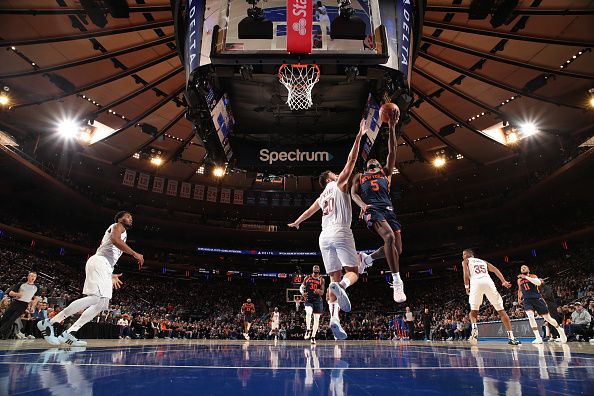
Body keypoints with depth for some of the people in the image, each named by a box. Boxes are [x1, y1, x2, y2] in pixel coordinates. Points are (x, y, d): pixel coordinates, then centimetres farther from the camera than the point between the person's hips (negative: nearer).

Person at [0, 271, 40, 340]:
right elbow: (10, 293, 5)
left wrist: (32, 307, 2)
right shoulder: (21, 284, 9)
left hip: (24, 305, -1)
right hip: (15, 302, 1)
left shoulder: (36, 287, 11)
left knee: (11, 320, -9)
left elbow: (36, 299, 15)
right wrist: (17, 294, -15)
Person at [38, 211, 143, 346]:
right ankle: (48, 323, -16)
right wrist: (135, 254, -20)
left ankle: (68, 334, 0)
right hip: (99, 262, -10)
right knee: (95, 298, -23)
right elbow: (115, 240, -19)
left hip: (105, 268, 10)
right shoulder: (118, 226, 5)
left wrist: (111, 276, 32)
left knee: (102, 303, 3)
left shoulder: (121, 232, 32)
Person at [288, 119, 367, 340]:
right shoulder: (338, 184, 11)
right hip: (341, 233, -5)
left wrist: (297, 223, 62)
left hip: (324, 237, 5)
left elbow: (308, 212, 43)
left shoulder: (322, 197, 26)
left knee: (335, 278, 4)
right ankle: (341, 287, -36)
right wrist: (359, 136, 6)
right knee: (353, 272, -1)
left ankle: (334, 318, -13)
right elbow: (351, 161, 4)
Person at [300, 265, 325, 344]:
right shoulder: (307, 278, 4)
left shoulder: (321, 280, 3)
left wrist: (319, 291, -24)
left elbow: (322, 292, 0)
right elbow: (301, 287, 8)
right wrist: (302, 293, -13)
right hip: (309, 300, -1)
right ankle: (308, 330, -17)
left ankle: (313, 336, 14)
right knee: (308, 313, -29)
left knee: (316, 319, 3)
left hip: (318, 300, 1)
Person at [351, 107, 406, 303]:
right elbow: (353, 193, 11)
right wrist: (362, 205, -13)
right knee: (389, 237, -30)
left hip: (388, 208, 4)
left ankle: (366, 258, 20)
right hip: (372, 208, -3)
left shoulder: (385, 171, 31)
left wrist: (391, 127, 7)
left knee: (397, 249, -5)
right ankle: (397, 282, -25)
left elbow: (392, 151, 18)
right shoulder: (359, 176, 29)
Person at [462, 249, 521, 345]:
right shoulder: (483, 261, 33)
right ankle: (511, 337, 4)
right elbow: (495, 269, 17)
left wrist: (467, 287, 8)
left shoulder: (465, 261, 23)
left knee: (473, 311, 12)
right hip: (488, 282, 3)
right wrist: (503, 281, 9)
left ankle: (474, 328, -14)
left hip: (476, 283, -2)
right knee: (501, 310, 10)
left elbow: (466, 274, 4)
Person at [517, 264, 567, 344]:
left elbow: (538, 283, -23)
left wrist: (526, 277, -25)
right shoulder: (519, 280, 12)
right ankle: (538, 337, -23)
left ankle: (560, 330, 35)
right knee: (530, 316, -24)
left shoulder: (532, 276, 0)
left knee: (547, 318, 6)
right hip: (527, 300, 2)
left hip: (537, 298, -2)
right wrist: (519, 298, 17)